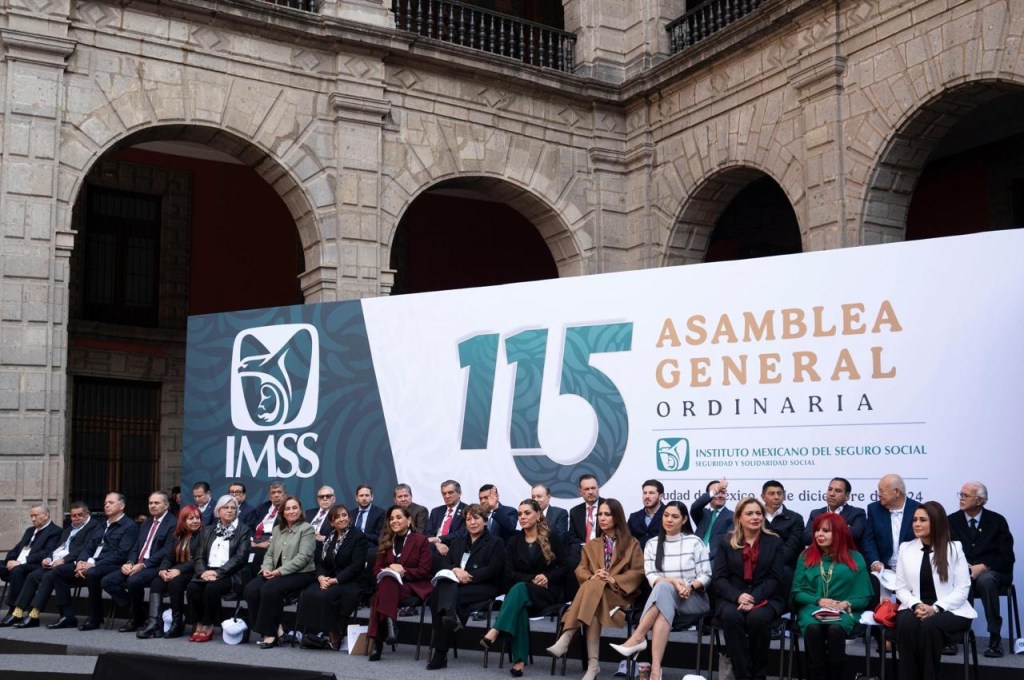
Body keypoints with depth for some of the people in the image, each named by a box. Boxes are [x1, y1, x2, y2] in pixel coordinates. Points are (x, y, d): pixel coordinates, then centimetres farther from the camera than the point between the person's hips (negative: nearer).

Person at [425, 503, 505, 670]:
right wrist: (455, 570, -8)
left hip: (483, 586, -5)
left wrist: (468, 576, -13)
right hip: (455, 583, 5)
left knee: (442, 593, -31)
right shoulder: (458, 542, 27)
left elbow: (493, 570, -4)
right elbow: (446, 564, 15)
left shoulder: (495, 543, 10)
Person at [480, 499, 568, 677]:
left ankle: (493, 633, -51)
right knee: (519, 606, -37)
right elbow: (509, 572, 2)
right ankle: (519, 660, -45)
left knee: (520, 588, -37)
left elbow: (564, 567, 3)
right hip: (520, 591, 2)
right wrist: (532, 579, -13)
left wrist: (547, 577, -16)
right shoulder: (513, 541, 12)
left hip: (547, 592, -2)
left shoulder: (552, 539, 5)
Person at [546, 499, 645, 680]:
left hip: (619, 594, -3)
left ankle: (565, 640, -47)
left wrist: (614, 580, -13)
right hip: (592, 592, 3)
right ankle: (593, 663, -45)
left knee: (592, 589, -37)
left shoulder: (631, 544, 13)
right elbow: (581, 569, 14)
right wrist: (591, 577, -10)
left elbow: (638, 572, 3)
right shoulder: (591, 545, 25)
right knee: (593, 606, -36)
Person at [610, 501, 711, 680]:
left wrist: (689, 587, -21)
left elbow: (706, 576, 0)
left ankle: (638, 638, -40)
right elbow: (651, 577, -1)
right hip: (665, 598, 2)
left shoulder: (694, 542, 3)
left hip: (694, 600, -2)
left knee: (663, 588, -36)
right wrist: (672, 581, -20)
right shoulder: (652, 544, 9)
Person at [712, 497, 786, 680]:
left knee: (758, 617, -34)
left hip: (765, 598, 0)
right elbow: (718, 578, 1)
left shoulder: (774, 542, 7)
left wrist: (754, 598, -17)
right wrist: (738, 596, -18)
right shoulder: (726, 542, 8)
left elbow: (775, 578, -1)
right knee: (730, 616, -33)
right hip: (732, 598, 1)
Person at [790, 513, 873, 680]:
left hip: (843, 612, -1)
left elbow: (865, 597, 6)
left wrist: (846, 604, -13)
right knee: (813, 629, -34)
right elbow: (797, 592, 8)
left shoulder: (855, 558, 10)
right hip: (812, 608, 1)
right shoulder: (806, 557, 13)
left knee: (836, 629, -36)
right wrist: (818, 600, -9)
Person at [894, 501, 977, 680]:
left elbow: (962, 589, -3)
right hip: (915, 609, 2)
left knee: (930, 625, -35)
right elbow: (900, 587, 8)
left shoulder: (954, 548, 2)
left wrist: (935, 608, -16)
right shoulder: (905, 548, 10)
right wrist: (916, 605, -14)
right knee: (907, 624, -33)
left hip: (949, 611, -2)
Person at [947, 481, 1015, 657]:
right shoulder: (952, 520, 8)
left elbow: (1007, 557, -3)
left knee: (985, 580, -39)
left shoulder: (997, 521, 3)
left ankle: (995, 639, -28)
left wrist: (983, 567, -19)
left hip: (991, 572, -1)